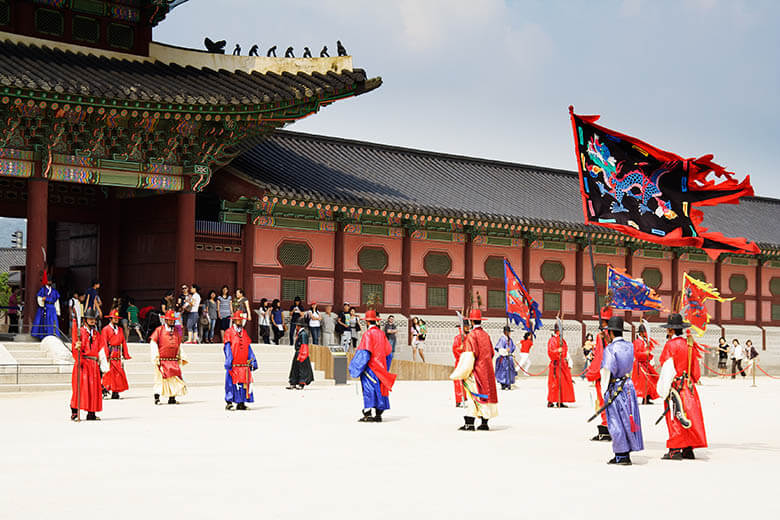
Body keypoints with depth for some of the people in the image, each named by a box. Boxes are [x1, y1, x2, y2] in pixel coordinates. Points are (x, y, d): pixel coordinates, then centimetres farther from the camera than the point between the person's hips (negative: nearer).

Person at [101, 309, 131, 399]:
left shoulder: (120, 329, 17)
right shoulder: (106, 329, -1)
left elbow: (123, 342, 14)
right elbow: (104, 343, -7)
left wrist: (126, 355, 6)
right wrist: (106, 356, -16)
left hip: (118, 354, 5)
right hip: (110, 354, -5)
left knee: (118, 372, 2)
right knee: (110, 372, -8)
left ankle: (115, 393, 4)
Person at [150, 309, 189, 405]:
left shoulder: (176, 331, 15)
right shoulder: (159, 330, 2)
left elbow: (179, 346, 23)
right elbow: (153, 343, -1)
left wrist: (181, 357, 17)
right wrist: (155, 357, -8)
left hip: (174, 361, 4)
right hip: (162, 360, -4)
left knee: (175, 378, 0)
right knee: (160, 378, -8)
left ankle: (172, 397, 6)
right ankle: (157, 396, -5)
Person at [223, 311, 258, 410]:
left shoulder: (244, 332, 17)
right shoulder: (229, 332, 1)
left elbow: (248, 348, 18)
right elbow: (227, 348, -5)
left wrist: (253, 360, 12)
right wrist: (228, 361, -13)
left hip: (244, 364, 5)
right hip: (233, 364, -5)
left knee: (244, 382, 3)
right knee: (232, 382, -6)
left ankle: (241, 403, 9)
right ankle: (229, 402, -1)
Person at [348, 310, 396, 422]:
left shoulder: (368, 334, -12)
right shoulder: (381, 333, 9)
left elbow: (364, 352, -18)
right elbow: (388, 350, 15)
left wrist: (357, 367, -12)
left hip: (370, 366, -7)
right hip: (381, 367, 7)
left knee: (368, 388, -7)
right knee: (379, 388, 10)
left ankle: (367, 413, -13)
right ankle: (378, 414, 11)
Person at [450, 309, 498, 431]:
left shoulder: (472, 335, -13)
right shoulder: (486, 335, 11)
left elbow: (469, 357, -18)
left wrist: (459, 374, -15)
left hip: (476, 370, -7)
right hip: (487, 370, 7)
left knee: (473, 397, -7)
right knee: (486, 395, 10)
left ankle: (469, 424, -11)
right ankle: (484, 423, 12)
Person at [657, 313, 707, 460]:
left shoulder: (671, 345, -12)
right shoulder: (689, 344, 9)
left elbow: (667, 369, -15)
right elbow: (696, 369, 14)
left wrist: (664, 390, -13)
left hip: (675, 386, -7)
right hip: (689, 386, 7)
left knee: (675, 418, -3)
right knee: (689, 415, 9)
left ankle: (675, 451, -3)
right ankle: (688, 450, 14)